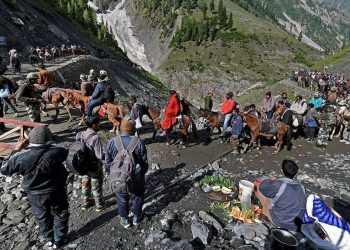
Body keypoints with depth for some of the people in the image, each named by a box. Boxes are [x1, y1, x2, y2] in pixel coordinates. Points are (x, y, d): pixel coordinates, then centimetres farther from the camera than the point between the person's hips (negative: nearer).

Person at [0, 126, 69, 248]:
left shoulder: (21, 157, -21)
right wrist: (51, 145, 7)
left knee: (43, 218, 26)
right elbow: (65, 152, 0)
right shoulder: (55, 152, -24)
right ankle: (59, 240, 37)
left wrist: (16, 150, -1)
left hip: (35, 196, 2)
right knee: (60, 215, 23)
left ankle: (49, 239, 45)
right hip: (56, 193, -2)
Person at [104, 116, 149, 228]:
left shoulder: (111, 142, -16)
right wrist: (142, 173, 8)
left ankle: (124, 219, 39)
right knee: (137, 197, 22)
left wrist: (110, 173, 13)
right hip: (136, 177, -1)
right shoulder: (139, 143, -20)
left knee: (122, 198, 23)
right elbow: (145, 163, -11)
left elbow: (107, 162, -5)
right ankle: (136, 217, 41)